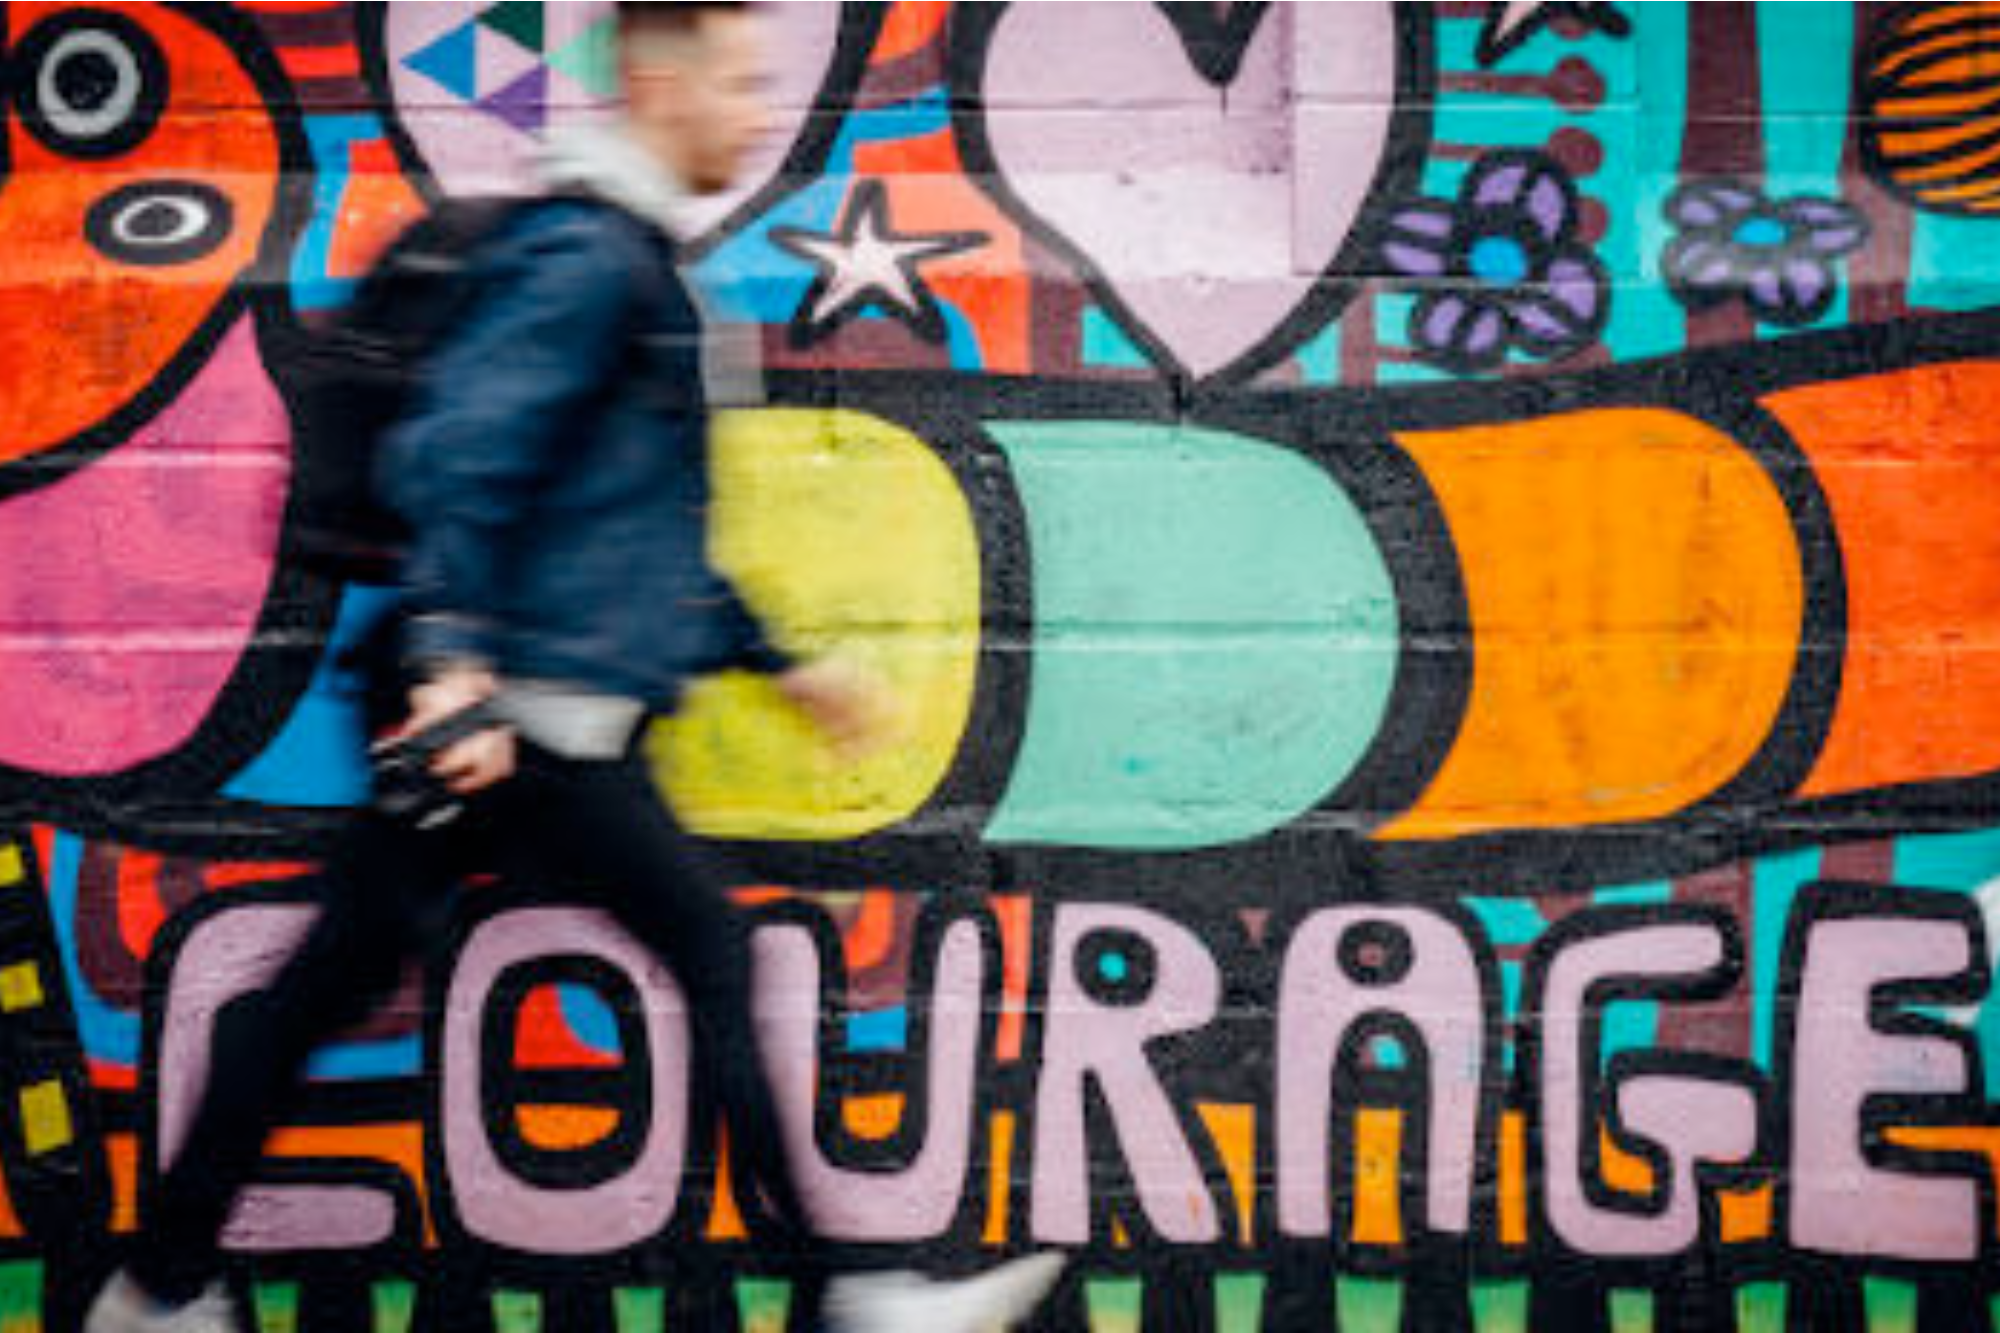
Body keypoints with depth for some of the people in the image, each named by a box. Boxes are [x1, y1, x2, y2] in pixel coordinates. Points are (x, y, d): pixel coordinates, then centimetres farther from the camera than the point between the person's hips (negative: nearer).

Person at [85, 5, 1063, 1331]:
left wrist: (777, 659, 27)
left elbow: (651, 528, 28)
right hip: (537, 712, -10)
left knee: (332, 982, 12)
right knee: (712, 953, -3)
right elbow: (456, 452, -23)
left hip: (514, 717, 10)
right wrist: (459, 661, -30)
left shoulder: (636, 262, 21)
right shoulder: (584, 254, -11)